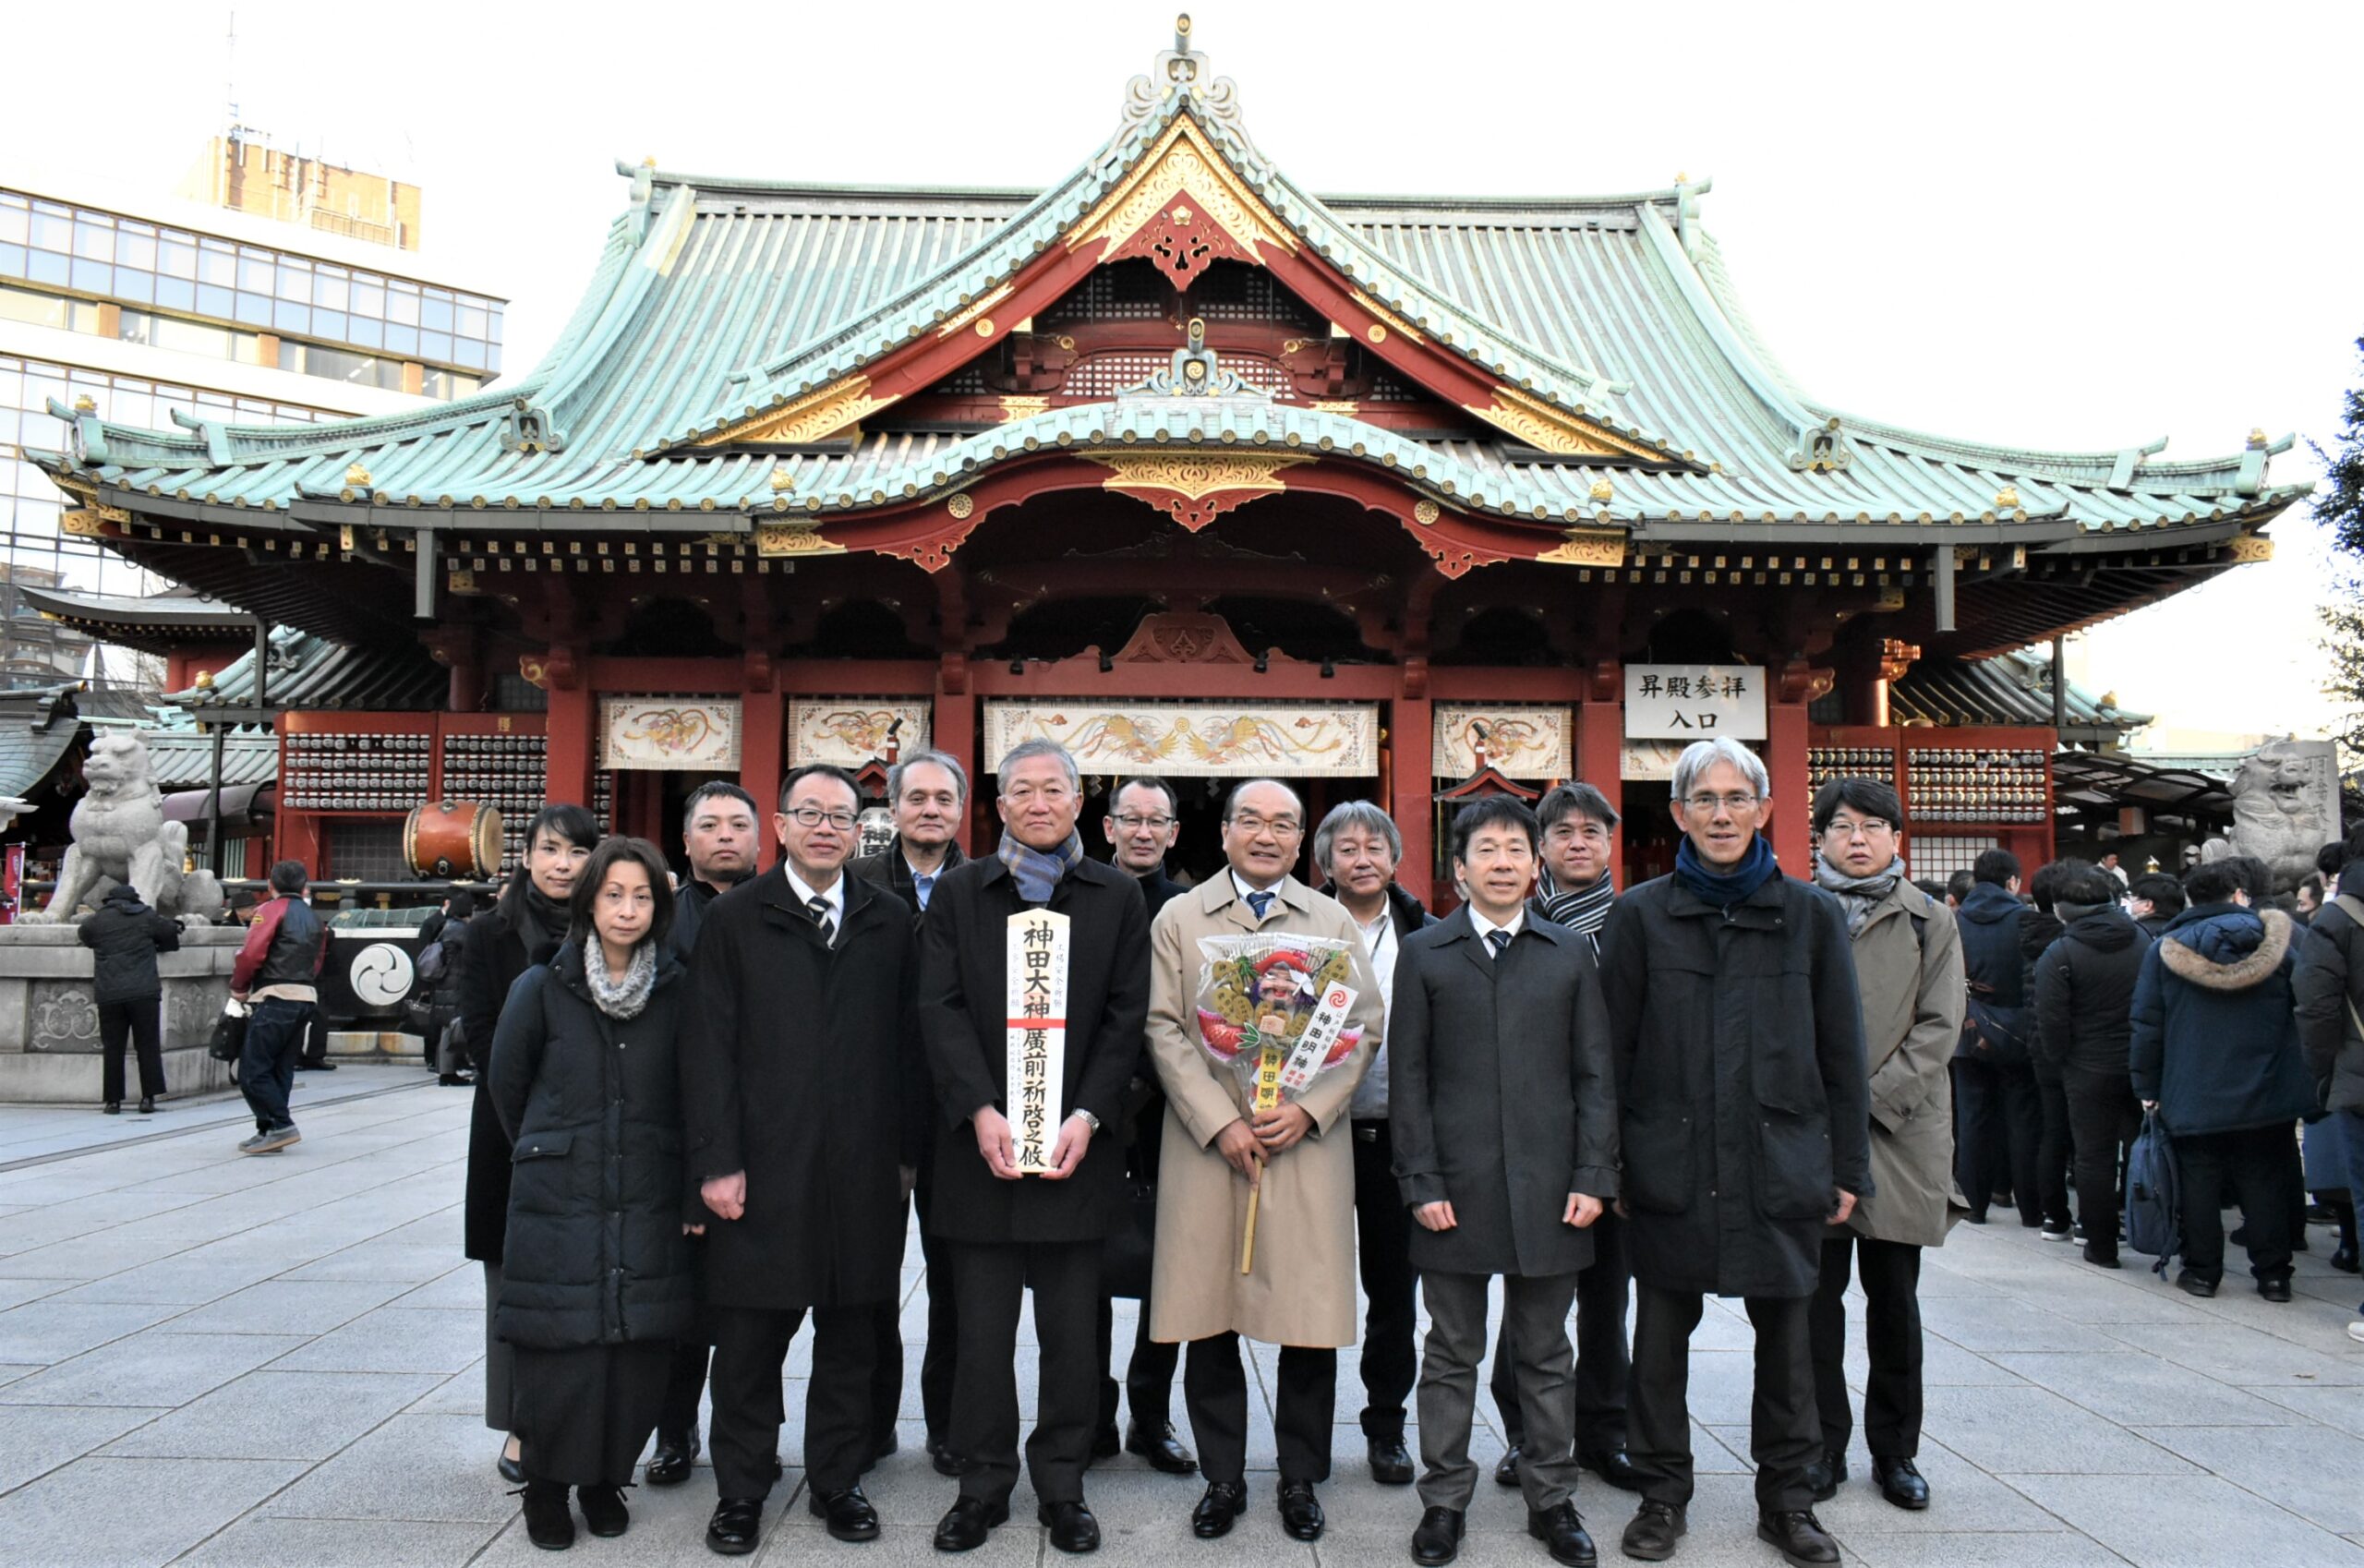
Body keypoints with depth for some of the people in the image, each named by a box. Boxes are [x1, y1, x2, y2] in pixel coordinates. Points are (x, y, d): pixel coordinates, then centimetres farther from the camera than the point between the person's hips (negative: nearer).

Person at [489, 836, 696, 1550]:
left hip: (649, 1210, 1)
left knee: (638, 1353, 2)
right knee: (558, 1354, -1)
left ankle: (605, 1479, 22)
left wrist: (692, 1191, 3)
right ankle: (548, 1487, 20)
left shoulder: (678, 992, 0)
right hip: (557, 1206, -1)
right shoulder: (542, 988, -2)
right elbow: (506, 1083, 10)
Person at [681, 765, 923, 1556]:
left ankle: (837, 1480, 26)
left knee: (850, 1339, 11)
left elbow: (907, 1043, 5)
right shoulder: (733, 919, 2)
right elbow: (708, 1048, -2)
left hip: (864, 1171, 2)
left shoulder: (889, 920, 6)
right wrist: (717, 1162, -8)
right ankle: (740, 1491, 22)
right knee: (748, 1338, 7)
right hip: (762, 1168, -1)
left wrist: (907, 1151, 3)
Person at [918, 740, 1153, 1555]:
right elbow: (940, 1009, -1)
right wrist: (980, 1111, -13)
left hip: (1075, 1148, 0)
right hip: (980, 1144, 0)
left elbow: (1126, 1017, 1)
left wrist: (1087, 1116, -10)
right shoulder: (958, 892, 7)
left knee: (1072, 1334, 7)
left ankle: (1062, 1487, 21)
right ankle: (983, 1485, 21)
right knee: (983, 1330, 8)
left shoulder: (1118, 897, 6)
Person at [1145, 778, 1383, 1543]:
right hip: (1206, 1146, 0)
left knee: (1310, 1322, 2)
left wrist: (1309, 1110, -9)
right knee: (1209, 1320, 4)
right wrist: (1219, 1122, -10)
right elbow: (1164, 1029, 0)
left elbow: (1363, 1029, 5)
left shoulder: (1334, 923, 11)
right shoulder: (1177, 919, 8)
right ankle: (1222, 1478, 19)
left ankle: (1300, 1480, 19)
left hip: (1309, 1147, 1)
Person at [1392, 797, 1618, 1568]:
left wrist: (1593, 1178, -2)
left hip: (1547, 1188, 1)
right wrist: (1422, 1182, -6)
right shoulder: (1424, 954, 4)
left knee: (1546, 1355, 12)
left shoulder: (1571, 954, 7)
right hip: (1456, 1188, -1)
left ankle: (1552, 1497, 24)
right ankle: (1444, 1498, 20)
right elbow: (1408, 1077, 1)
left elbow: (1594, 1074, 6)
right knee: (1451, 1354, 8)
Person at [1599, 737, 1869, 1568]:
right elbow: (1612, 1050, 1)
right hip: (1670, 1163, -1)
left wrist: (1848, 1169, 4)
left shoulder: (1811, 915, 3)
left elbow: (1841, 1053, 6)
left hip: (1782, 1161, 1)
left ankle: (1787, 1498, 27)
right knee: (1661, 1335, 8)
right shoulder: (1640, 916, 0)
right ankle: (1662, 1493, 24)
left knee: (1785, 1333, 10)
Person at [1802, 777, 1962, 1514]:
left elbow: (1939, 1027, -1)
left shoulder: (1930, 922, 6)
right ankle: (1824, 1446, 15)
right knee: (1817, 1294, 3)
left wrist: (1871, 1101, -11)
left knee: (1894, 1298, 9)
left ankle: (1894, 1450, 21)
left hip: (1901, 1130, 0)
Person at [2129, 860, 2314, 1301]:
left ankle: (2202, 1271, 10)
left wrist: (2147, 1087, 6)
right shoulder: (2278, 942, 1)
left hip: (2193, 1097, -1)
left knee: (2199, 1182, 6)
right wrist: (2307, 1082, 15)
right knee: (2265, 1182, 8)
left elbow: (2147, 1027, -1)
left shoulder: (2165, 950, -2)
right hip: (2264, 1095, 1)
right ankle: (2273, 1273, 12)